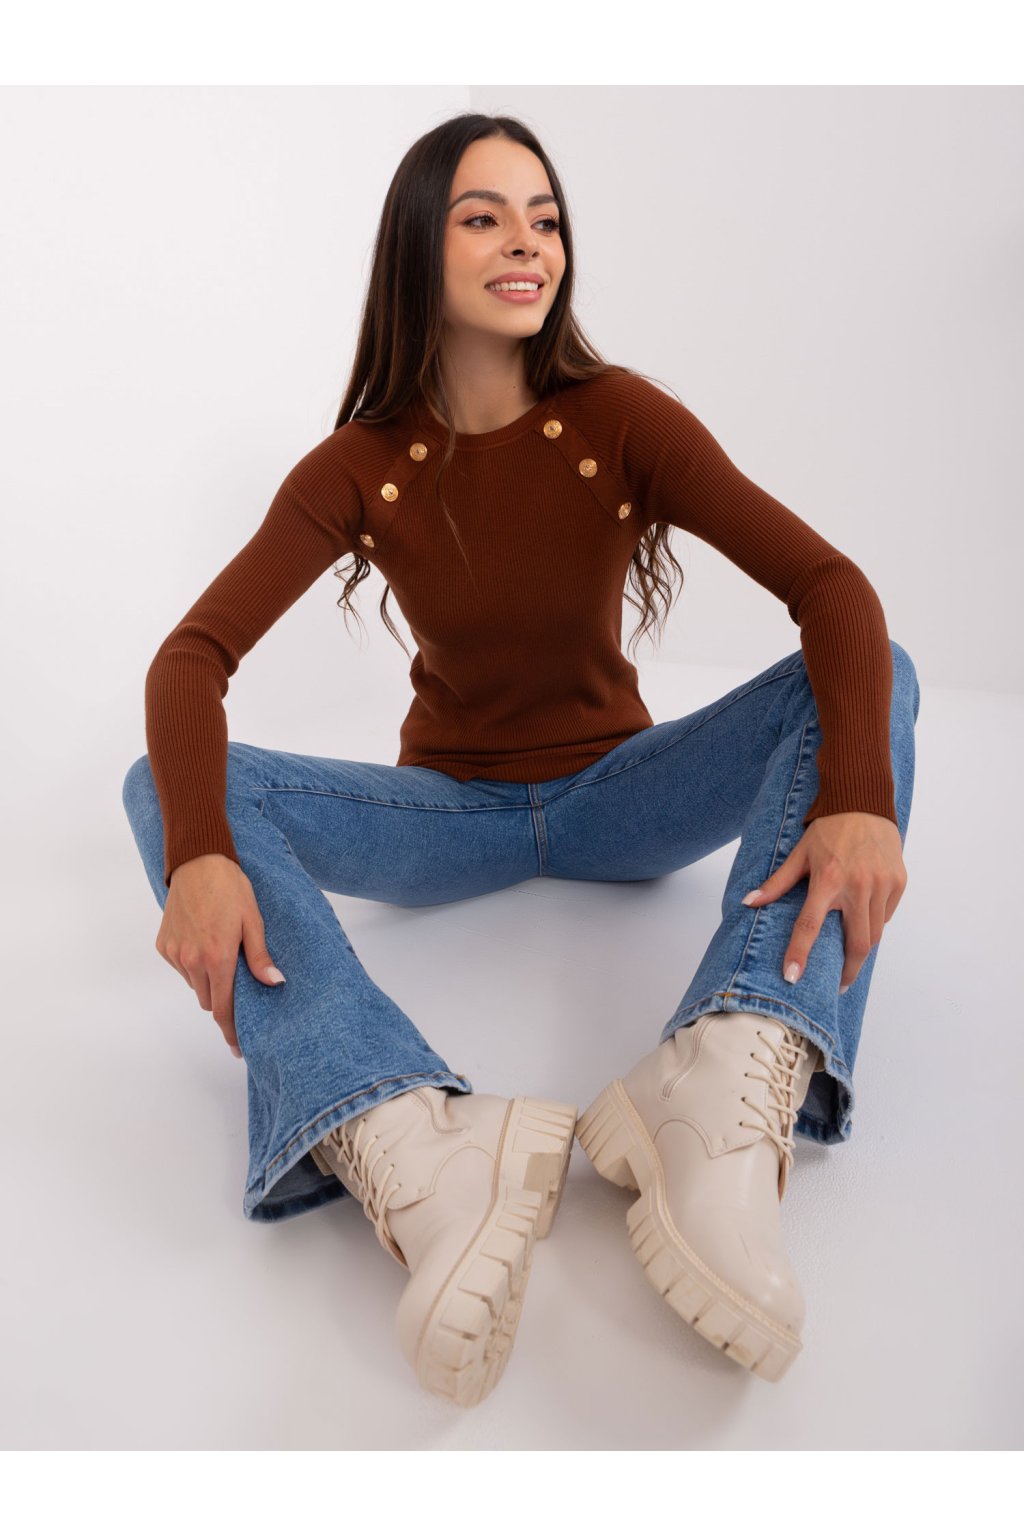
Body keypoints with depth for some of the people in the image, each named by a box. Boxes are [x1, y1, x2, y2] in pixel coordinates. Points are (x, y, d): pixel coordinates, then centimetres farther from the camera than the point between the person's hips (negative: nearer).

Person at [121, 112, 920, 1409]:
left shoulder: (621, 418, -9)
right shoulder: (361, 465, -7)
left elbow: (830, 584, -20)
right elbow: (192, 657, -16)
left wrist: (861, 797, -38)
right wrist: (199, 854, -36)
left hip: (619, 797, 0)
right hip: (448, 815, 0)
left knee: (878, 669, -23)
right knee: (161, 781, -23)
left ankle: (729, 1094, -48)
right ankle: (410, 1155, -49)